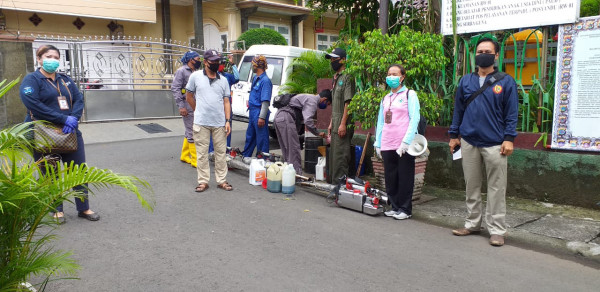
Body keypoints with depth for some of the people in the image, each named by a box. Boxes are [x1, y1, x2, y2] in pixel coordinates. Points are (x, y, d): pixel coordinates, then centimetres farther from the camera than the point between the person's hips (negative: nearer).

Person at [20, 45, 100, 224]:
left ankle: (84, 208, 15)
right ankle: (57, 210, 21)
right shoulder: (32, 80, -3)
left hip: (70, 133, 5)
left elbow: (79, 99, 3)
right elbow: (33, 104, -18)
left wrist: (74, 118, -17)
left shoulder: (65, 80, 14)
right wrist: (64, 119, -23)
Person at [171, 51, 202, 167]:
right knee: (192, 133, -6)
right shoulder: (182, 71, -5)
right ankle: (195, 160, 0)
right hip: (188, 107, -8)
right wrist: (181, 106, -18)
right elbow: (175, 88, -12)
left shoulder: (195, 72, 18)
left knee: (190, 132, 16)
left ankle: (184, 156, 28)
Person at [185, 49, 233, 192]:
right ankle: (203, 181, 14)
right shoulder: (195, 76, 2)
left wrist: (228, 120, 0)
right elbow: (188, 96, 11)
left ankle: (221, 180, 17)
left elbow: (226, 101, 9)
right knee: (202, 153, 4)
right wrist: (199, 111, 11)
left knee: (221, 152, 7)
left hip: (220, 123, 2)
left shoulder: (223, 80, 10)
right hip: (201, 123, -2)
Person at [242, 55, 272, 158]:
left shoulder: (265, 80, -16)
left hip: (259, 113, -10)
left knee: (261, 138, -2)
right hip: (252, 112, 10)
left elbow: (266, 101, -21)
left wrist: (262, 117, -24)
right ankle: (245, 156, 32)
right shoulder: (255, 78, 14)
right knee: (250, 136, 20)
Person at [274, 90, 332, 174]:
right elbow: (308, 121, -20)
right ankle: (297, 174, -8)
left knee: (287, 149, 13)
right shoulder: (313, 101, -9)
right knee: (293, 149, -9)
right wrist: (318, 133, -8)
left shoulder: (310, 97, 23)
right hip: (286, 118, -10)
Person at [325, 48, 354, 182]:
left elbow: (348, 102, -17)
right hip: (336, 123, 9)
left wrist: (343, 123, -21)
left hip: (343, 124, -9)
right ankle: (332, 179, 24)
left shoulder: (347, 77, -11)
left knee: (340, 154, -7)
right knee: (334, 153, 14)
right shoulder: (336, 77, 18)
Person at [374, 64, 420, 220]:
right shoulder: (385, 99, 19)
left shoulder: (409, 95, 3)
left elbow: (414, 119, -5)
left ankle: (405, 209, 10)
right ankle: (395, 207, 20)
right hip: (387, 146, 5)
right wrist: (378, 143, 11)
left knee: (405, 178, 0)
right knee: (390, 178, 7)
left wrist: (406, 141, -14)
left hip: (404, 146, -5)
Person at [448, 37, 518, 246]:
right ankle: (472, 223, 24)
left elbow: (512, 113, -2)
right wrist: (454, 135, 9)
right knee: (472, 186, 12)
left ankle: (496, 230, 11)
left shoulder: (506, 82, 0)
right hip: (469, 142, 4)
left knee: (496, 188, 2)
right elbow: (458, 110, 12)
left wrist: (509, 139, -10)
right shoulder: (465, 81, 9)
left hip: (494, 143, -3)